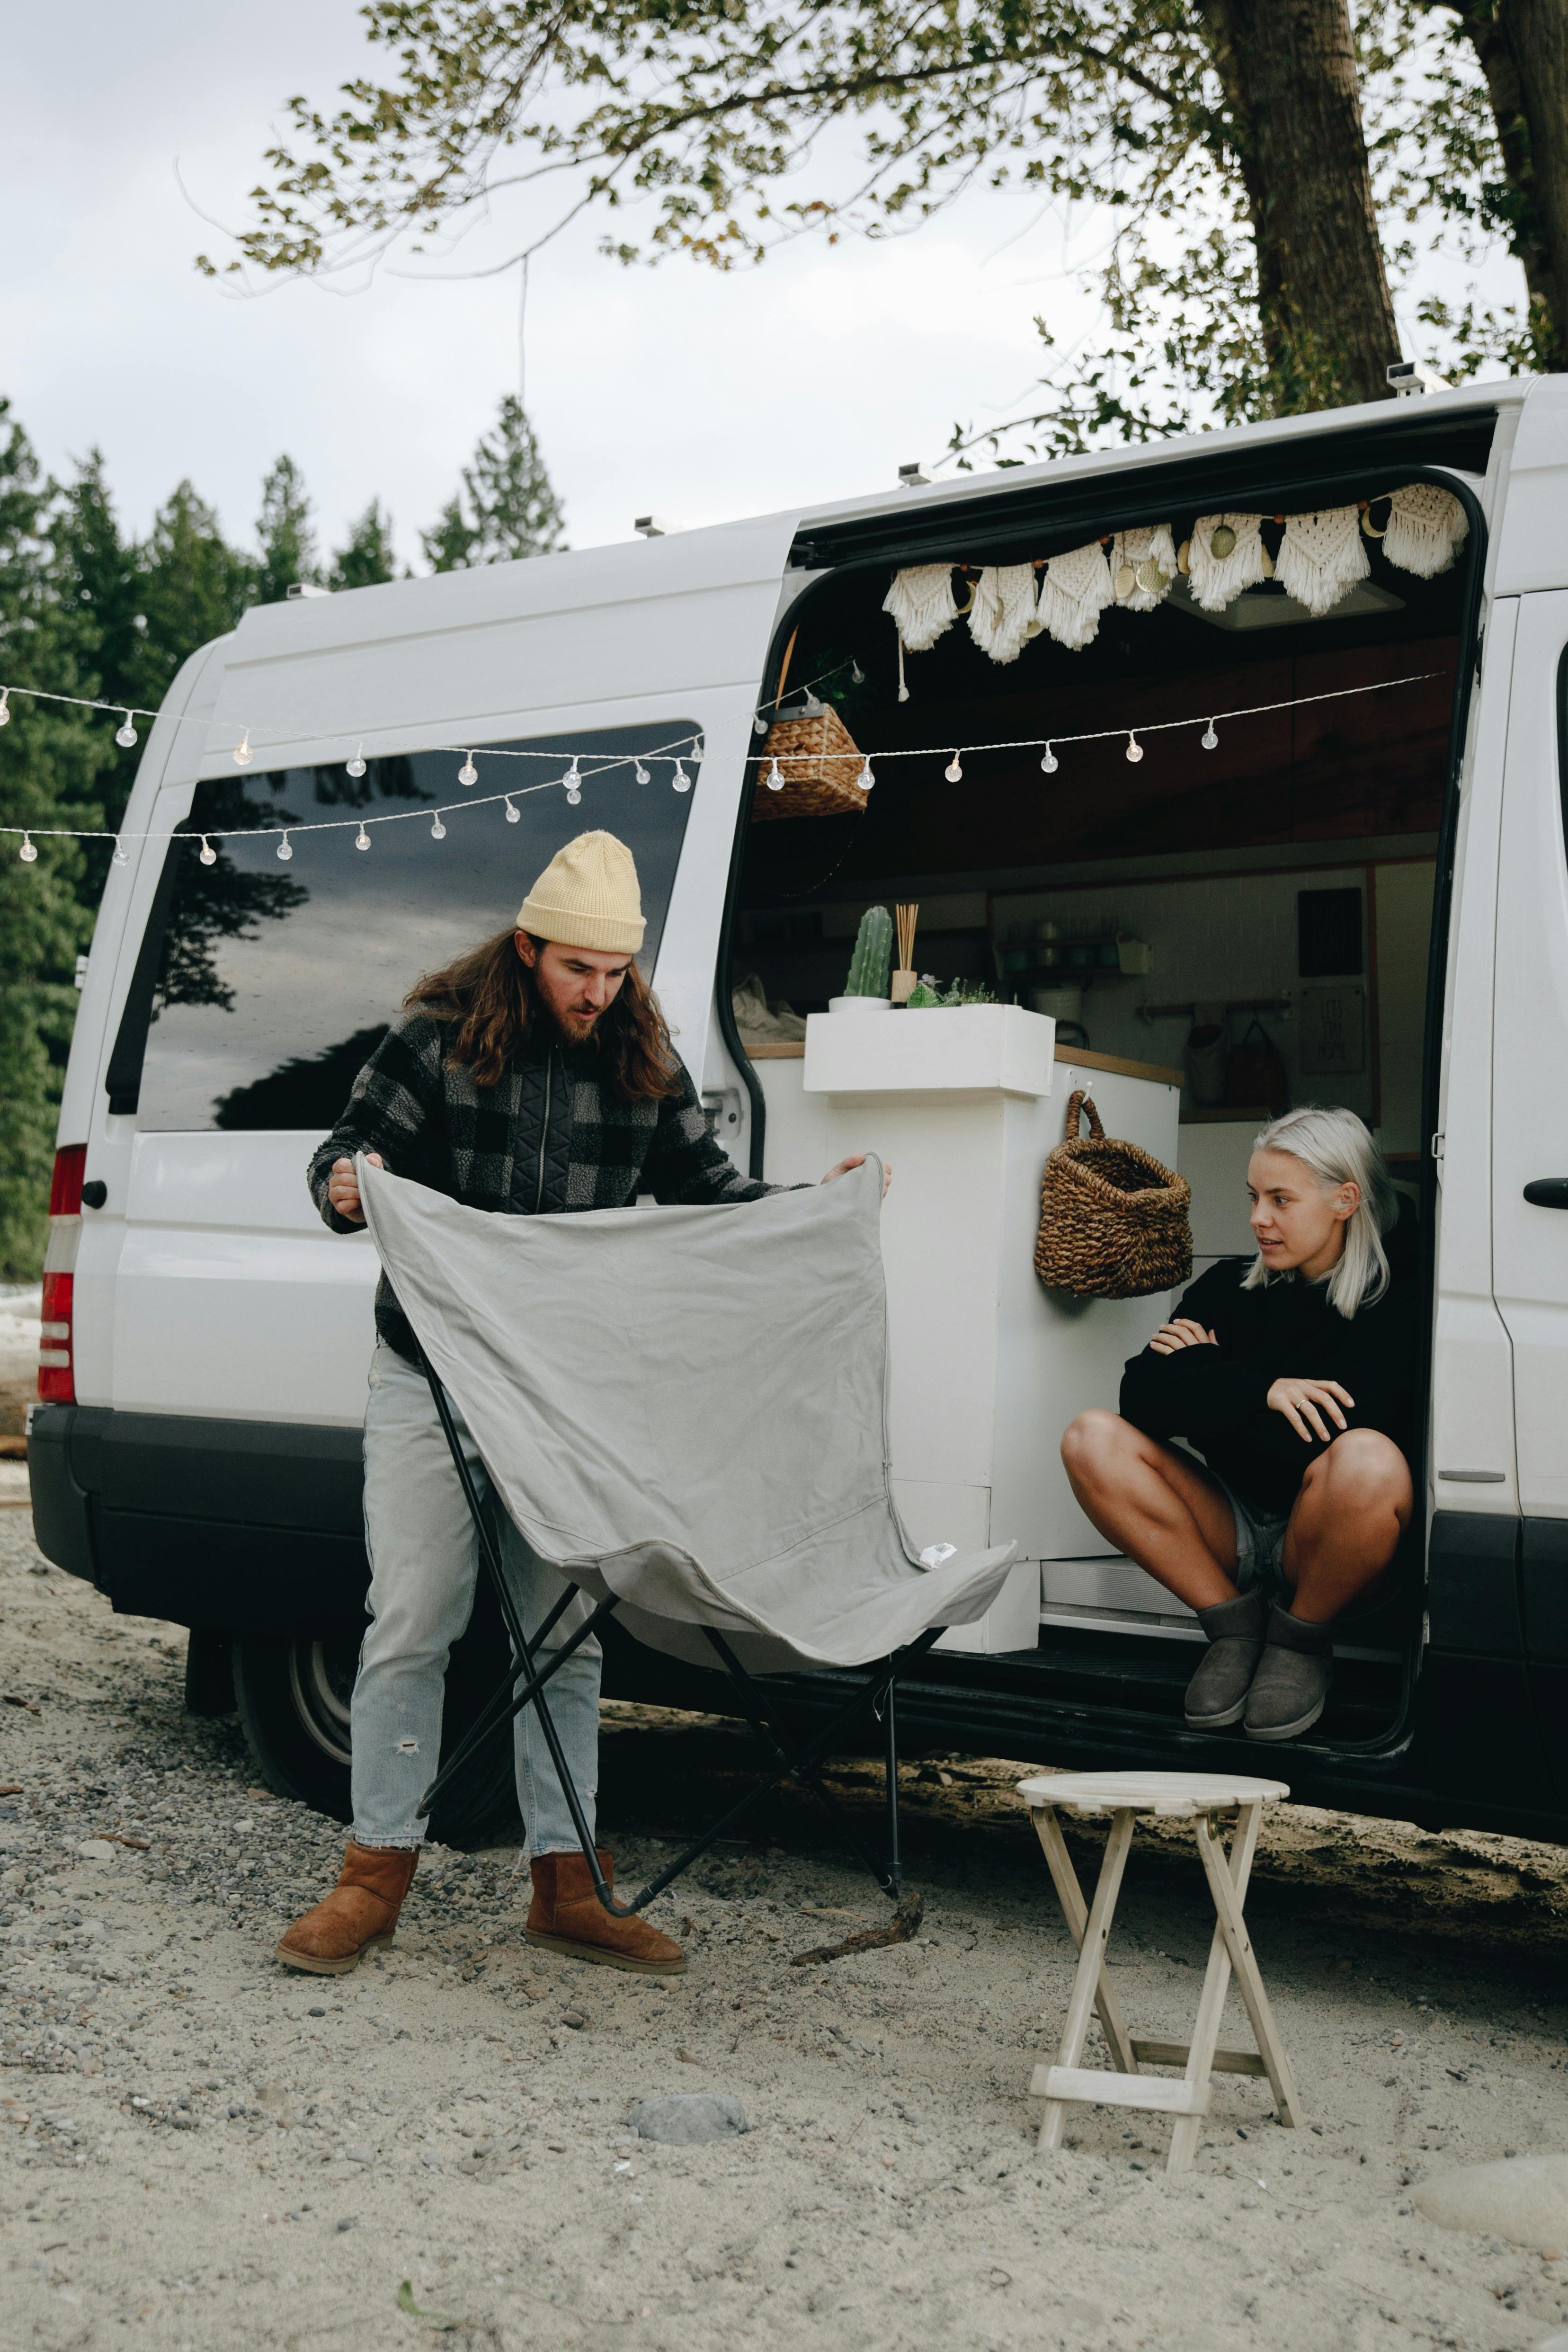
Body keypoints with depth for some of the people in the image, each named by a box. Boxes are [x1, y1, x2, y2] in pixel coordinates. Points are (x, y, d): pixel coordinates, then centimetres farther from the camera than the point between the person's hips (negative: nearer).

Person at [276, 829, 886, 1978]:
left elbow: (704, 1183, 15)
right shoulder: (437, 1041, -4)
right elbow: (349, 1152, -3)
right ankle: (378, 1874, 11)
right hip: (434, 1379, -3)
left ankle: (567, 1884, 15)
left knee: (565, 1636, 7)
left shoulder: (647, 1064, 6)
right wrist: (345, 1189, -26)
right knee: (411, 1625, 0)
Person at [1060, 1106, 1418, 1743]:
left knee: (1369, 1462, -38)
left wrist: (1203, 1375, -12)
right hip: (1236, 1534, 4)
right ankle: (1233, 1625, -6)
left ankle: (1301, 1638, -8)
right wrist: (1260, 1392, -22)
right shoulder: (1230, 1287, 3)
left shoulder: (1396, 1298, -12)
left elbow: (1330, 1437, -24)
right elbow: (1140, 1396, -8)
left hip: (1327, 1545, -4)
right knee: (1093, 1440, -16)